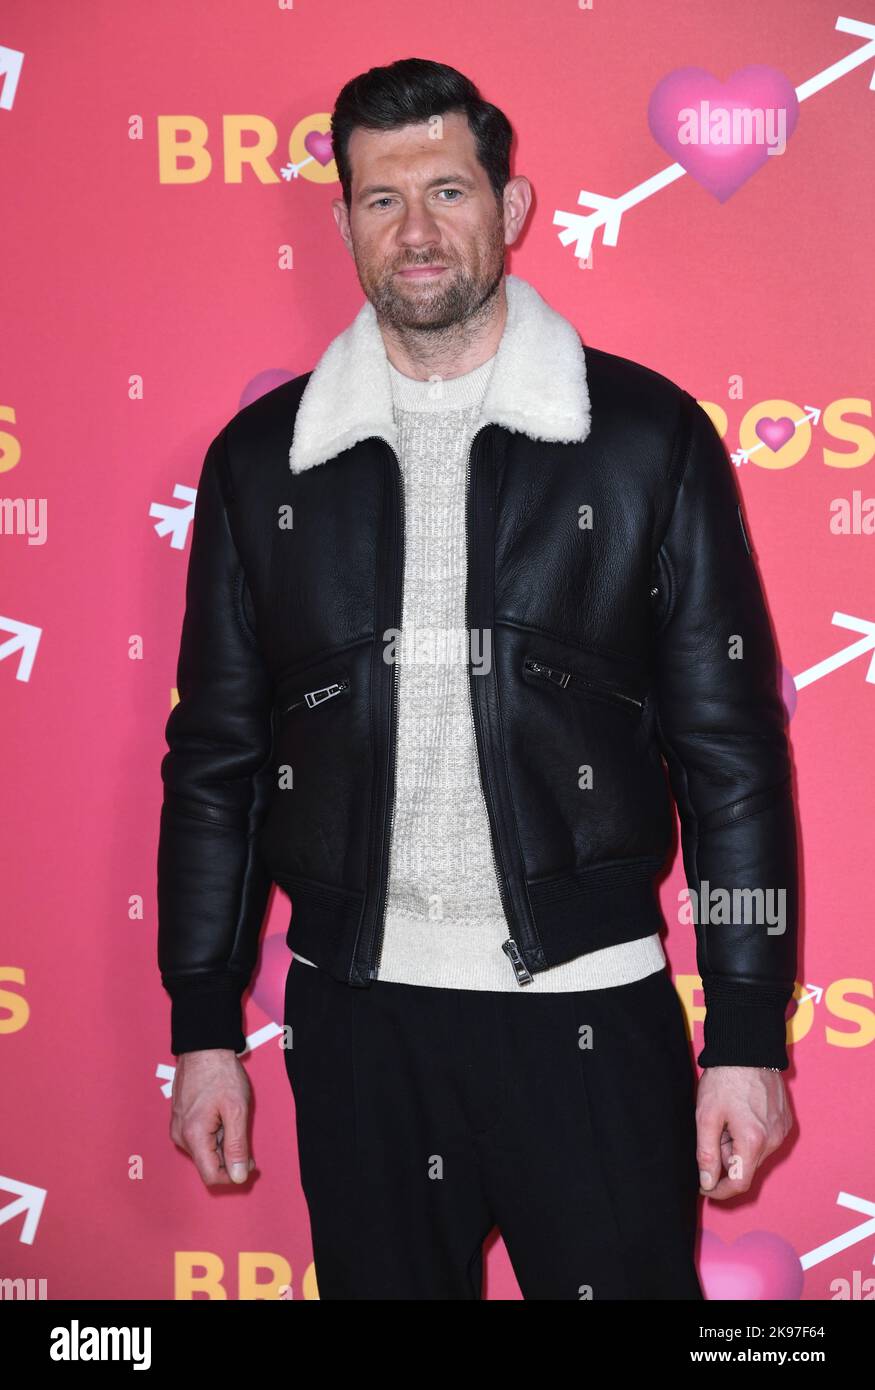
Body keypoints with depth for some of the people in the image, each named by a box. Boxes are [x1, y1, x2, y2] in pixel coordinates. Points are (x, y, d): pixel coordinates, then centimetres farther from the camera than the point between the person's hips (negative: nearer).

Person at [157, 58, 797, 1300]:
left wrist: (749, 1036, -4)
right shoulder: (263, 458, 4)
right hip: (356, 1013, 2)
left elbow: (731, 751, -1)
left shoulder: (646, 435, -2)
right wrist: (204, 1026, 8)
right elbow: (216, 757, 9)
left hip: (589, 1012, -2)